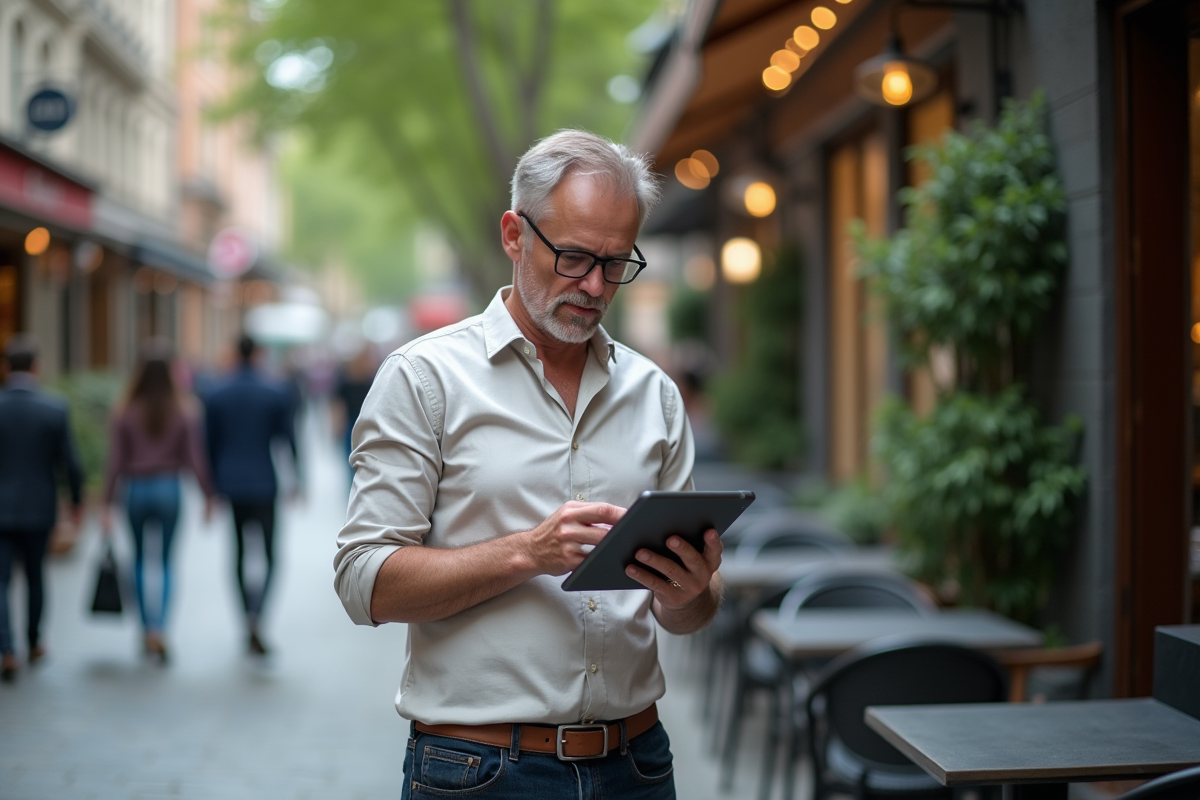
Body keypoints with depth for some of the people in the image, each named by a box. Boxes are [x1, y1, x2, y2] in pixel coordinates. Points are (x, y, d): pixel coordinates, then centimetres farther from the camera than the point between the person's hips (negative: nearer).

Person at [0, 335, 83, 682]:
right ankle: (34, 643, 33)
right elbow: (70, 462, -7)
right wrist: (76, 501, 8)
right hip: (39, 508, 1)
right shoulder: (55, 409, -10)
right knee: (34, 575, 20)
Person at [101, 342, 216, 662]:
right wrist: (208, 495, 7)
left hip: (135, 489, 0)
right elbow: (195, 459, -4)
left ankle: (147, 631, 20)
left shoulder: (125, 414, -5)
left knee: (140, 559, 16)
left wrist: (108, 504, -1)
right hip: (169, 489, 0)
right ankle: (158, 628, -9)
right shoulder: (185, 413, -5)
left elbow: (115, 462, -5)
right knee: (165, 561, 8)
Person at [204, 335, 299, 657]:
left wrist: (213, 488, 13)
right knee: (268, 556, 3)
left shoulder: (215, 397, 1)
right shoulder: (276, 395, -5)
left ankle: (249, 629, 18)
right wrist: (297, 480, 11)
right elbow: (288, 439, -1)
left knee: (238, 555, 13)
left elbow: (210, 445, 5)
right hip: (263, 485, -2)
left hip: (230, 486, 2)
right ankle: (255, 616, -20)